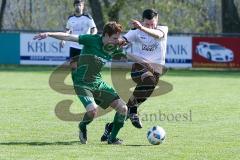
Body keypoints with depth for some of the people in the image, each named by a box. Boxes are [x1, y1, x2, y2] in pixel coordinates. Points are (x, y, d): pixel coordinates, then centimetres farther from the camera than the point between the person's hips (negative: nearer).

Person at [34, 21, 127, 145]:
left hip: (98, 83, 6)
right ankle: (82, 127, 7)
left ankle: (112, 138, 13)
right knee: (93, 111, -29)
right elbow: (69, 37, -20)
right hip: (82, 83, -6)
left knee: (123, 108, -5)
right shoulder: (92, 40, -16)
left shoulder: (113, 48, 2)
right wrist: (49, 34, -31)